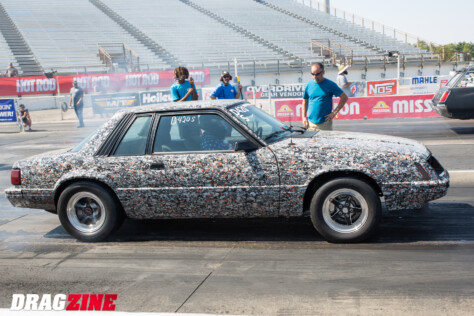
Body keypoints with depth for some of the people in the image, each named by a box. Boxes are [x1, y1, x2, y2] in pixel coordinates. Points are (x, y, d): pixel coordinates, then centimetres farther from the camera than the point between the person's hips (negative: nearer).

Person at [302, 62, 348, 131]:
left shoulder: (330, 85, -4)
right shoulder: (309, 85, 6)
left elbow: (344, 98, -3)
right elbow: (305, 102, 15)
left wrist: (334, 113, -8)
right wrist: (304, 117, 4)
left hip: (325, 123, -3)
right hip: (310, 123, 3)